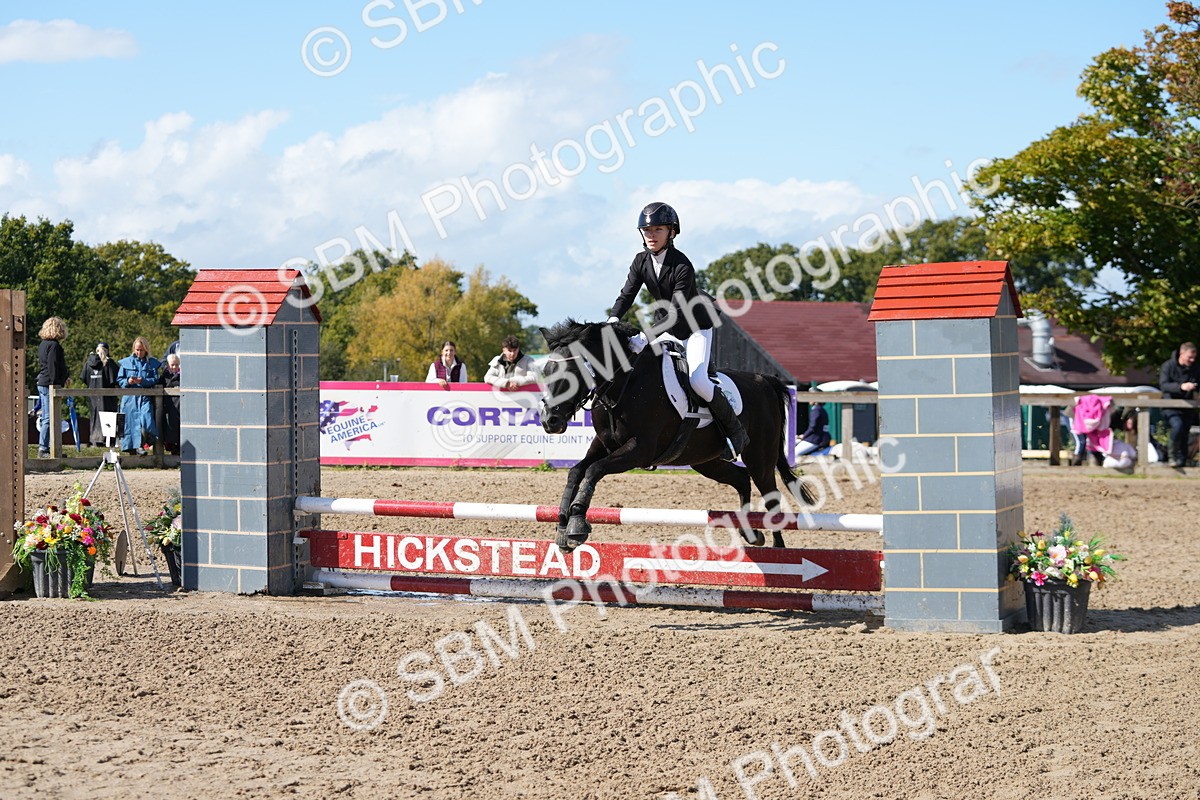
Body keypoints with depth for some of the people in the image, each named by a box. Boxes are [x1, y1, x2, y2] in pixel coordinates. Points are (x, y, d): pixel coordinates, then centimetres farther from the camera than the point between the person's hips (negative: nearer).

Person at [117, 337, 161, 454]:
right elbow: (119, 380, 10)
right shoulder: (126, 362, 10)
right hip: (130, 397, 1)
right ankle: (132, 450, 6)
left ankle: (141, 445, -2)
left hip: (145, 397, -1)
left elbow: (155, 379, 2)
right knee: (130, 422, -1)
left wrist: (143, 381, -14)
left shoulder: (152, 363, 9)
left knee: (146, 420, -19)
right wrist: (128, 381, -11)